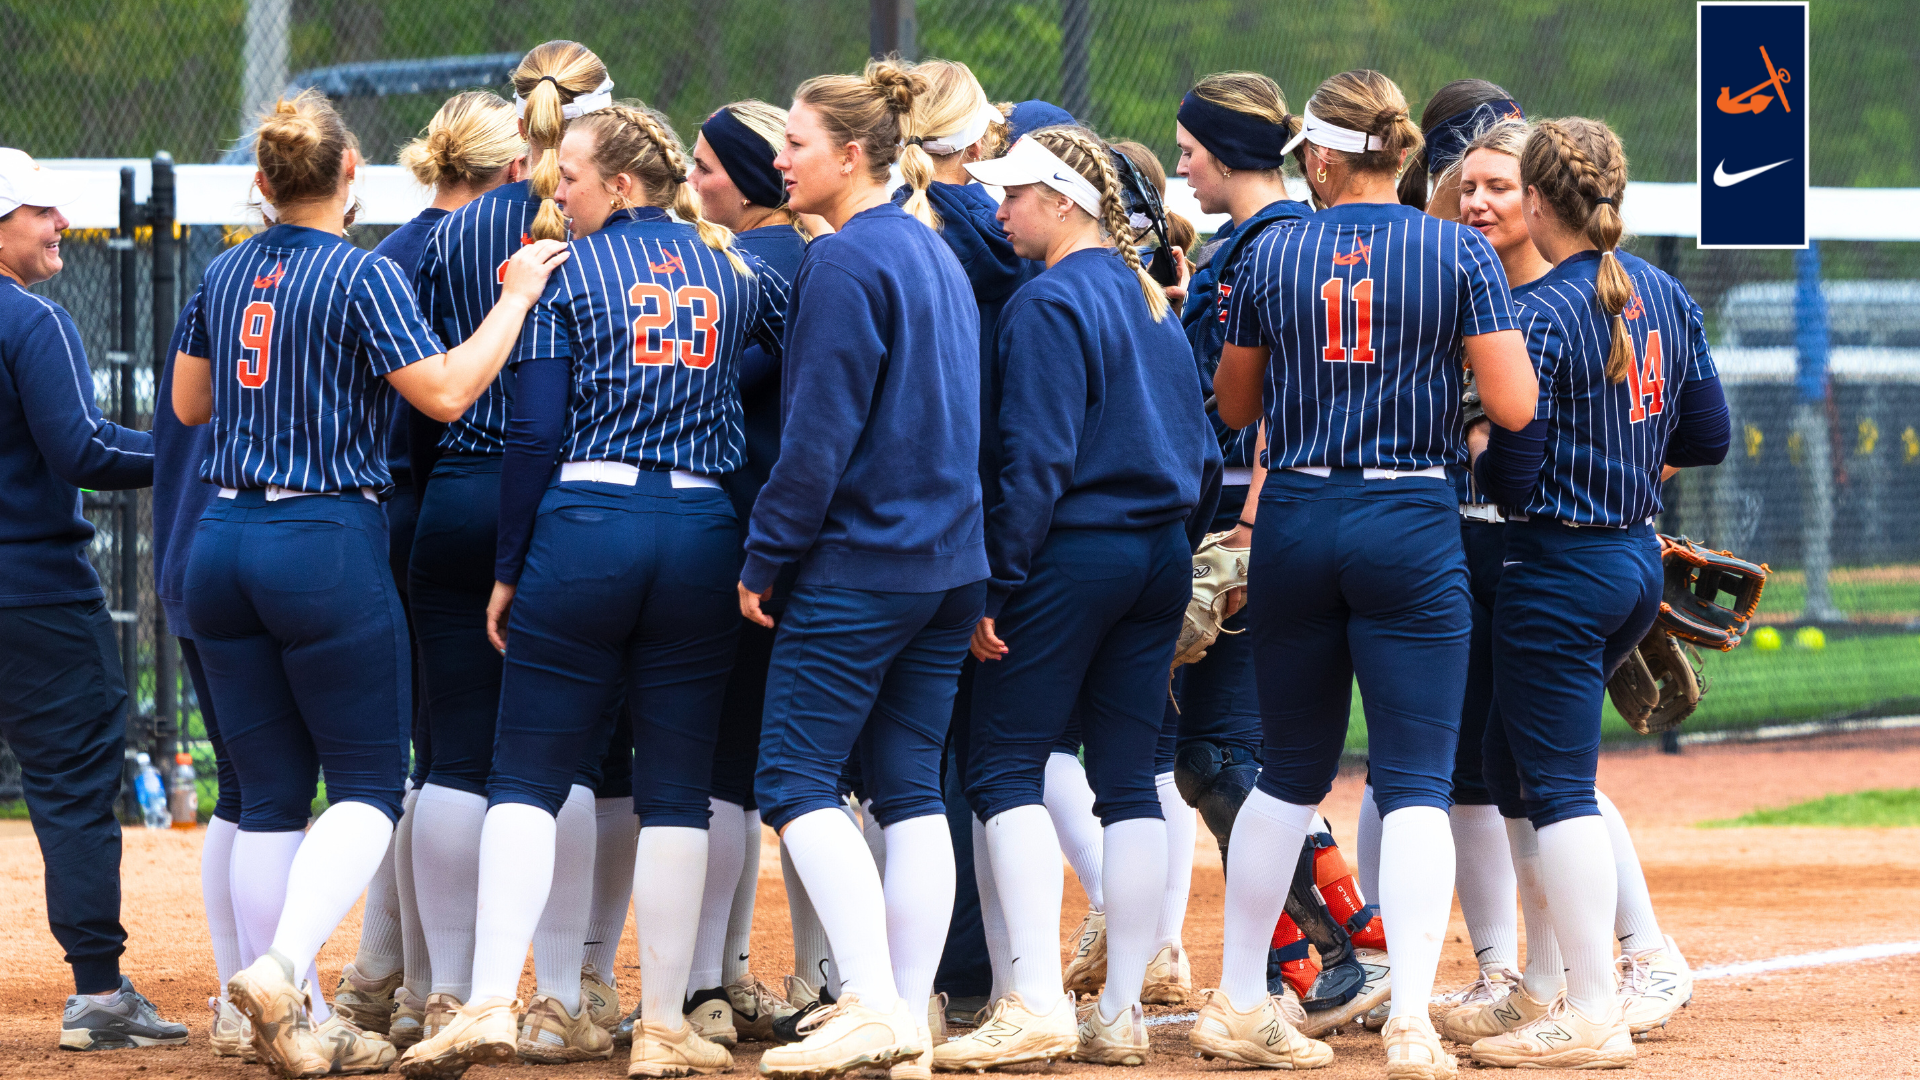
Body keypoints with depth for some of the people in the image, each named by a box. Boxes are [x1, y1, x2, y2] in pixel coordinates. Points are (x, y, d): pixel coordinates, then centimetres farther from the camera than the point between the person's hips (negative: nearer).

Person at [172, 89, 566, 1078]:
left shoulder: (226, 276, 9)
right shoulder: (363, 277, -9)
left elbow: (189, 404, 21)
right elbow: (444, 392, -16)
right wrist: (519, 294, -7)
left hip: (221, 545, 6)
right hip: (328, 543, -6)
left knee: (271, 793, 9)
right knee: (368, 785, 2)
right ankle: (281, 967, -19)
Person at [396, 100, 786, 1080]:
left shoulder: (569, 273, 0)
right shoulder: (736, 271, 11)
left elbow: (534, 436, -4)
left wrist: (509, 569, 2)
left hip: (586, 522, -3)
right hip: (702, 533, 3)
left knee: (525, 779, 2)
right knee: (675, 793, 6)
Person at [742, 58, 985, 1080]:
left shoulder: (847, 260, -13)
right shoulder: (938, 256, 15)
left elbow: (820, 431, -16)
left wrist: (764, 555, -10)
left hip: (859, 562, -9)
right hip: (953, 559, 9)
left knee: (795, 778, -5)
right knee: (911, 785, 9)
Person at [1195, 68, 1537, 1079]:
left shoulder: (1272, 254, 2)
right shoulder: (1458, 252, -4)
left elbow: (1235, 406, 13)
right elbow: (1515, 406, -8)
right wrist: (1461, 345, 10)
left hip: (1296, 520, 3)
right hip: (1414, 525, -3)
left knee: (1293, 768, 15)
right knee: (1416, 780, -2)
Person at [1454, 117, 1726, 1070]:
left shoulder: (1539, 314, -16)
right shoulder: (1667, 297, 7)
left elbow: (1513, 473, -19)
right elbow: (1708, 438, 11)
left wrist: (1471, 453, 1)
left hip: (1560, 569, -9)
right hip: (1641, 561, 9)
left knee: (1558, 787, -5)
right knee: (1514, 763, 20)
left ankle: (1594, 1017, -7)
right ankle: (1542, 985, 24)